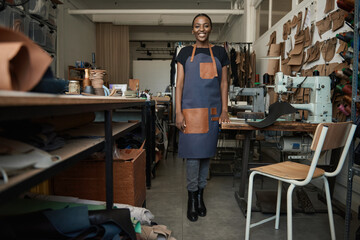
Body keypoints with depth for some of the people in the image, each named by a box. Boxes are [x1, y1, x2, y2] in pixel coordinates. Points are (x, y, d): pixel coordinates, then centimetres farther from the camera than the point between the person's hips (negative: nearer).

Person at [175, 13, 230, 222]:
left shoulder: (219, 52, 10)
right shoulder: (185, 53, 7)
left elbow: (223, 83, 9)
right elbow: (179, 84, 2)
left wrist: (224, 110, 0)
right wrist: (178, 113, -6)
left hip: (212, 111, 2)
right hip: (191, 110, -2)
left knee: (206, 152, 8)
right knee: (193, 153, -3)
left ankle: (200, 194, 23)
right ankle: (192, 197, 12)